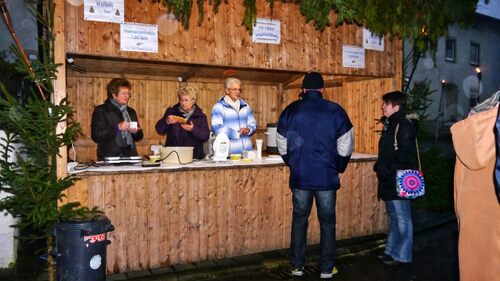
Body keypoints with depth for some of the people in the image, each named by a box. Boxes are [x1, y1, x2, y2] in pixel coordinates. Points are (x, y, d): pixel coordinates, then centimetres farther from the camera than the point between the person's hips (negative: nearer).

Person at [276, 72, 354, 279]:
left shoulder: (291, 111, 1)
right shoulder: (335, 111, -4)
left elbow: (282, 146, 7)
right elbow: (345, 147, -2)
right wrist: (338, 168, 14)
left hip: (300, 177, 1)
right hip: (327, 176, -1)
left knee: (299, 220, 13)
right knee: (327, 221, 11)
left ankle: (297, 266, 21)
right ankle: (327, 269, 18)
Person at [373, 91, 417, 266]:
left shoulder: (404, 126, -13)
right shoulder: (389, 125, 14)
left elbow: (405, 155, -21)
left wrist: (387, 169, -18)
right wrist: (380, 167, 9)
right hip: (388, 181, 10)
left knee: (402, 218, 1)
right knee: (393, 217, 17)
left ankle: (402, 255, 12)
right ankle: (391, 250, 28)